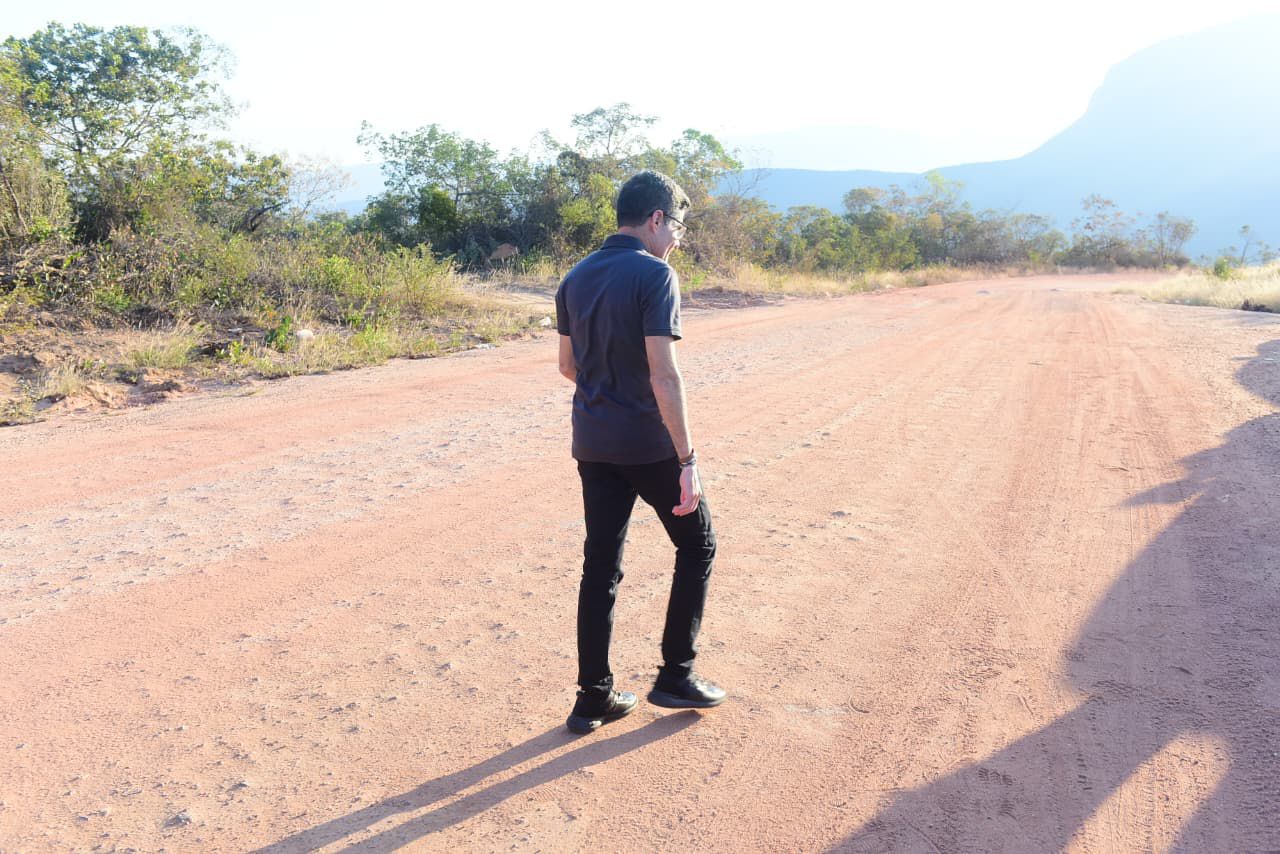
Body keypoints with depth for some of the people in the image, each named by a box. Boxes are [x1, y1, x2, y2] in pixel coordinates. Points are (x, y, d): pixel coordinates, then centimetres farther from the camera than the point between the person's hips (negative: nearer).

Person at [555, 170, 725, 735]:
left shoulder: (576, 278, 8)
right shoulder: (654, 275, -14)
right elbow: (664, 375, -21)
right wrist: (687, 460, -20)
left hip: (592, 445, 7)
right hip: (647, 445, -6)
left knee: (600, 566, 11)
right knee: (697, 546, 14)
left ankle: (593, 697, 16)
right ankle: (675, 675, 18)